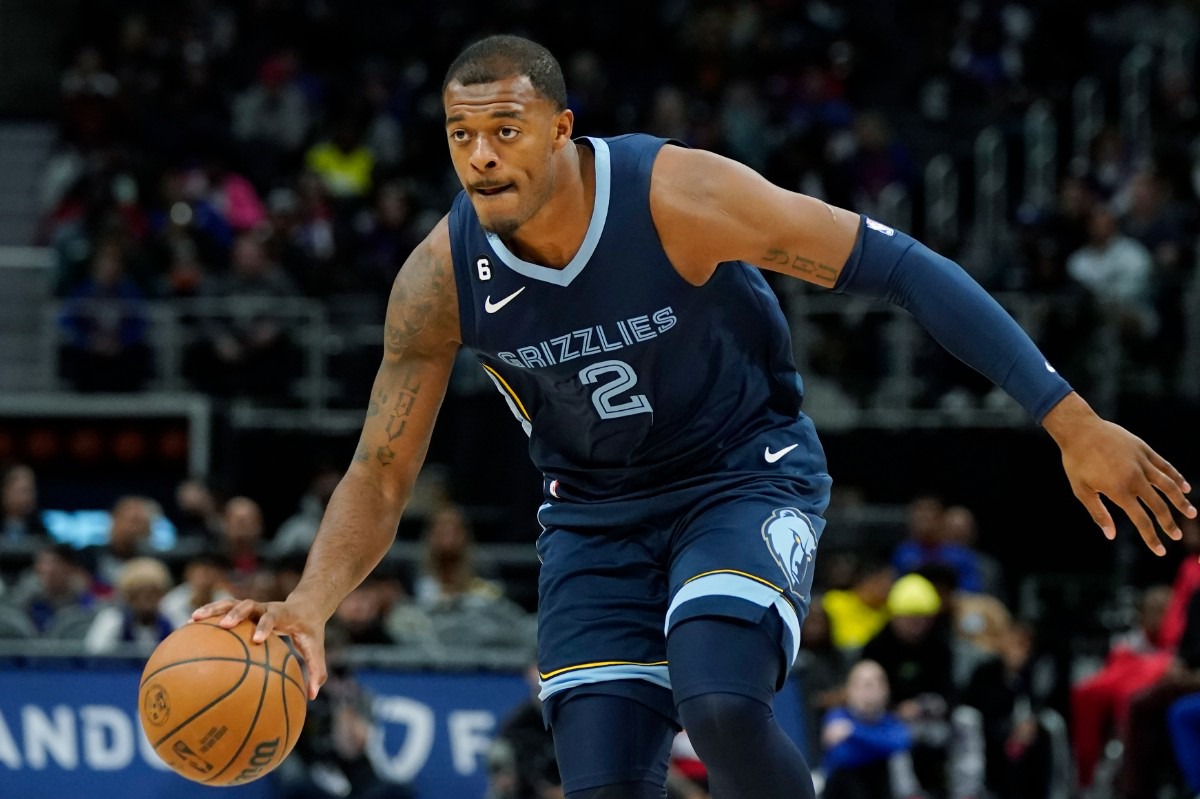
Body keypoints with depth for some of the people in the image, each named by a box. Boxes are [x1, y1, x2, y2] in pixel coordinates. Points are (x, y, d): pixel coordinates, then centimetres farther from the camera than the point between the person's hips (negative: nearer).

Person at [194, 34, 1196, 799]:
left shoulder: (680, 196, -27)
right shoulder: (442, 278, -16)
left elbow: (899, 267, -23)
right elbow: (381, 473, -9)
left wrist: (1071, 421, -26)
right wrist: (311, 603, -30)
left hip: (747, 477, -4)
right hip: (595, 516, 4)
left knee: (721, 702, -30)